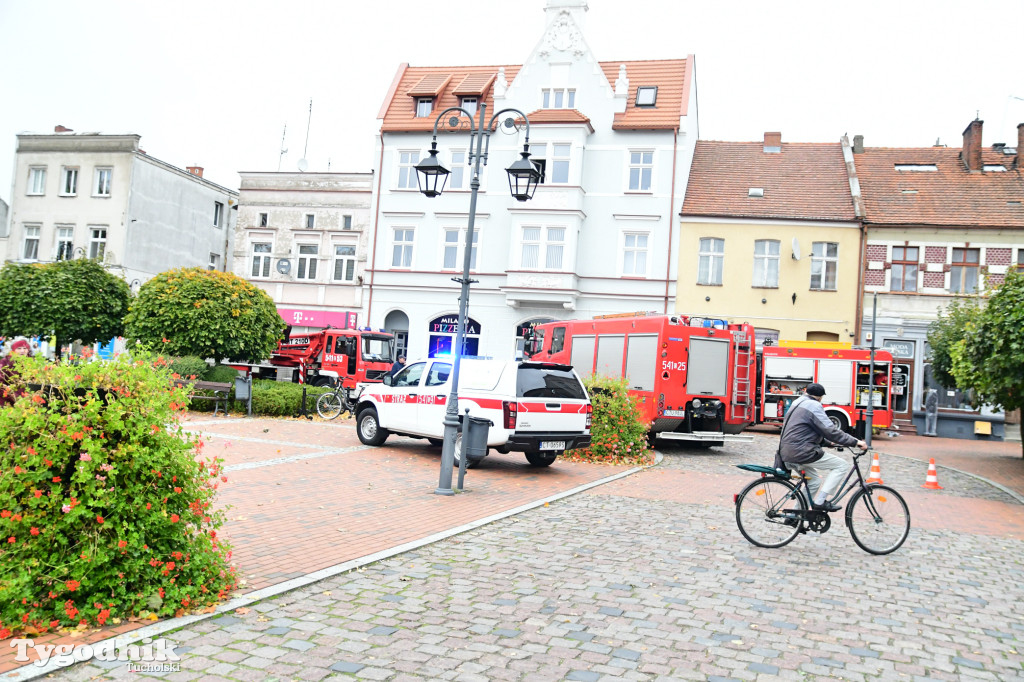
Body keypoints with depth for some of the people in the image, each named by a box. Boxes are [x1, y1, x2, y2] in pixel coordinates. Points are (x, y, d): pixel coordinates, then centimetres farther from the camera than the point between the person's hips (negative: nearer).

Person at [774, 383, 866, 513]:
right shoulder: (814, 406, -10)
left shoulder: (797, 403, 19)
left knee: (814, 480, 24)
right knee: (841, 465, -2)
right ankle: (820, 501, -7)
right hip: (801, 452, -10)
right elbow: (831, 431, -14)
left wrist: (826, 440, 26)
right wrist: (855, 442, -10)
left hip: (787, 452, 10)